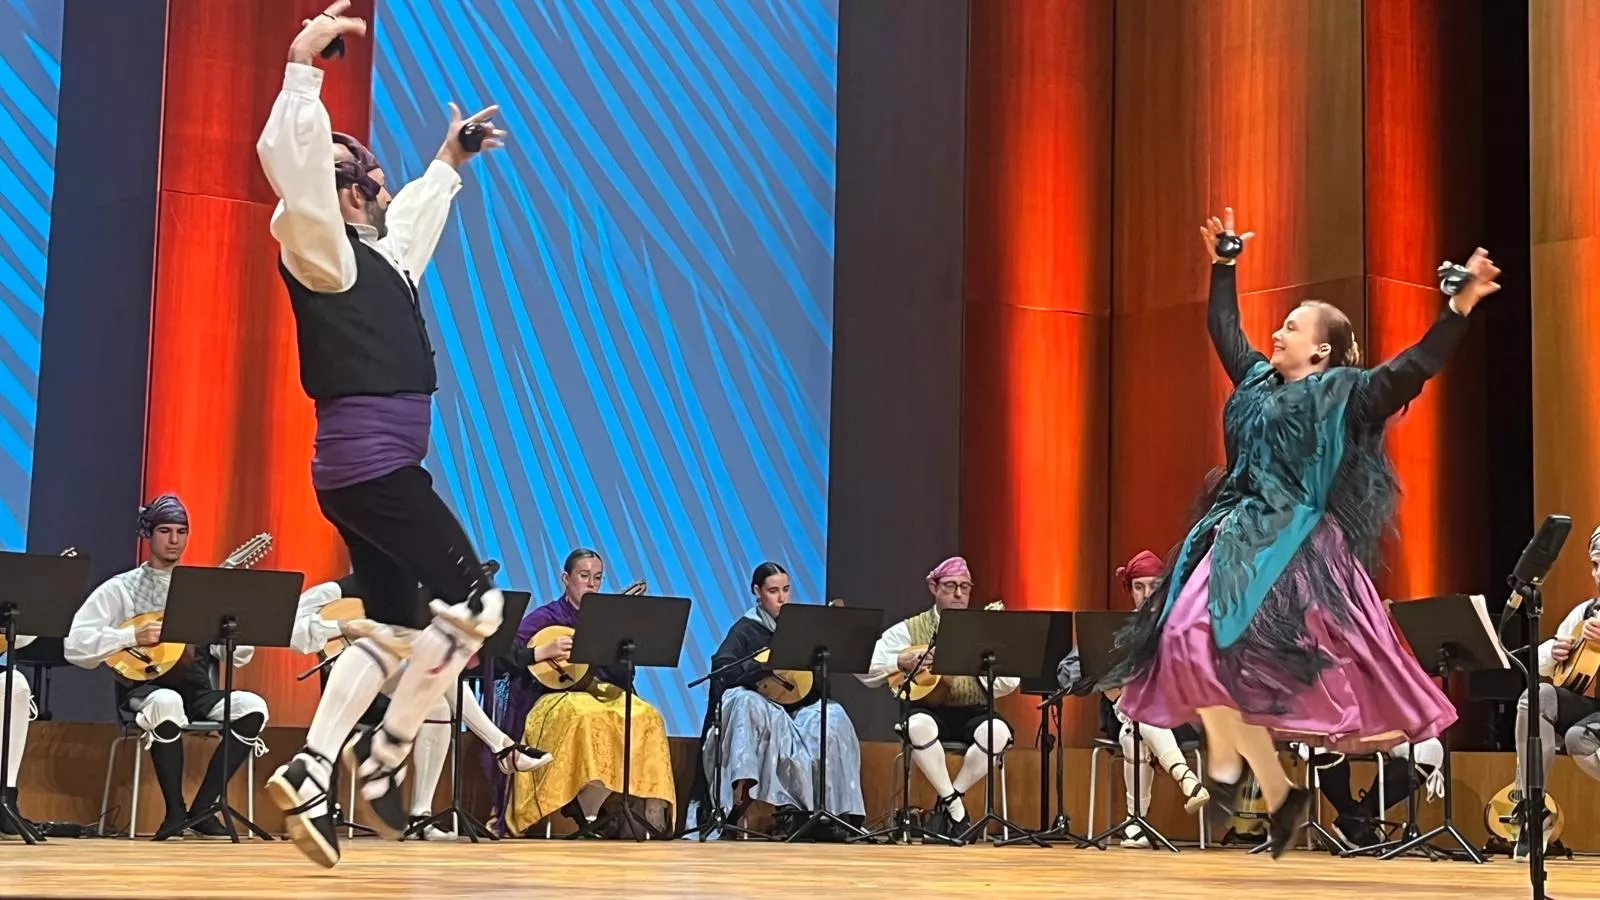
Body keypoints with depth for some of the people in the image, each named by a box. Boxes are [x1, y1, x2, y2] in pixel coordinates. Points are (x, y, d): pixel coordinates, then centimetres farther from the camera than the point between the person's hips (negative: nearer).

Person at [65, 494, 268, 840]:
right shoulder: (120, 589, 5)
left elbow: (239, 657, 11)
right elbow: (75, 646, -6)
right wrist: (133, 637, -17)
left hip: (198, 692, 4)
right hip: (144, 689, -4)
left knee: (253, 707, -25)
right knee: (167, 702, -40)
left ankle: (201, 809, -15)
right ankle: (175, 812, -23)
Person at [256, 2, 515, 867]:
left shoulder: (379, 253, 17)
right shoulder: (323, 251, -9)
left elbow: (413, 213, 41)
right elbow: (288, 160, -27)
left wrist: (450, 160, 49)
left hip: (377, 464, 10)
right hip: (369, 460, -10)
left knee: (395, 628, 10)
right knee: (473, 600, -6)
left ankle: (310, 770, 3)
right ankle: (385, 754, -2)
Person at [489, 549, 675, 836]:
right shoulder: (545, 617, 3)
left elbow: (622, 676, 8)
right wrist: (543, 652, -21)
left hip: (601, 695, 4)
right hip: (555, 701, -4)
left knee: (646, 718, -27)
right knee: (587, 718, -39)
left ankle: (653, 817, -31)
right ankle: (596, 820, -36)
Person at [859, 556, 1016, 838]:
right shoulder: (910, 630, 8)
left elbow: (1009, 683, -1)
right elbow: (865, 669, 2)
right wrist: (901, 662, -13)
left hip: (973, 713, 1)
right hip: (931, 711, -1)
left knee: (998, 731, -33)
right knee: (918, 725, -37)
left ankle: (946, 803, -11)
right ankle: (955, 806, -19)